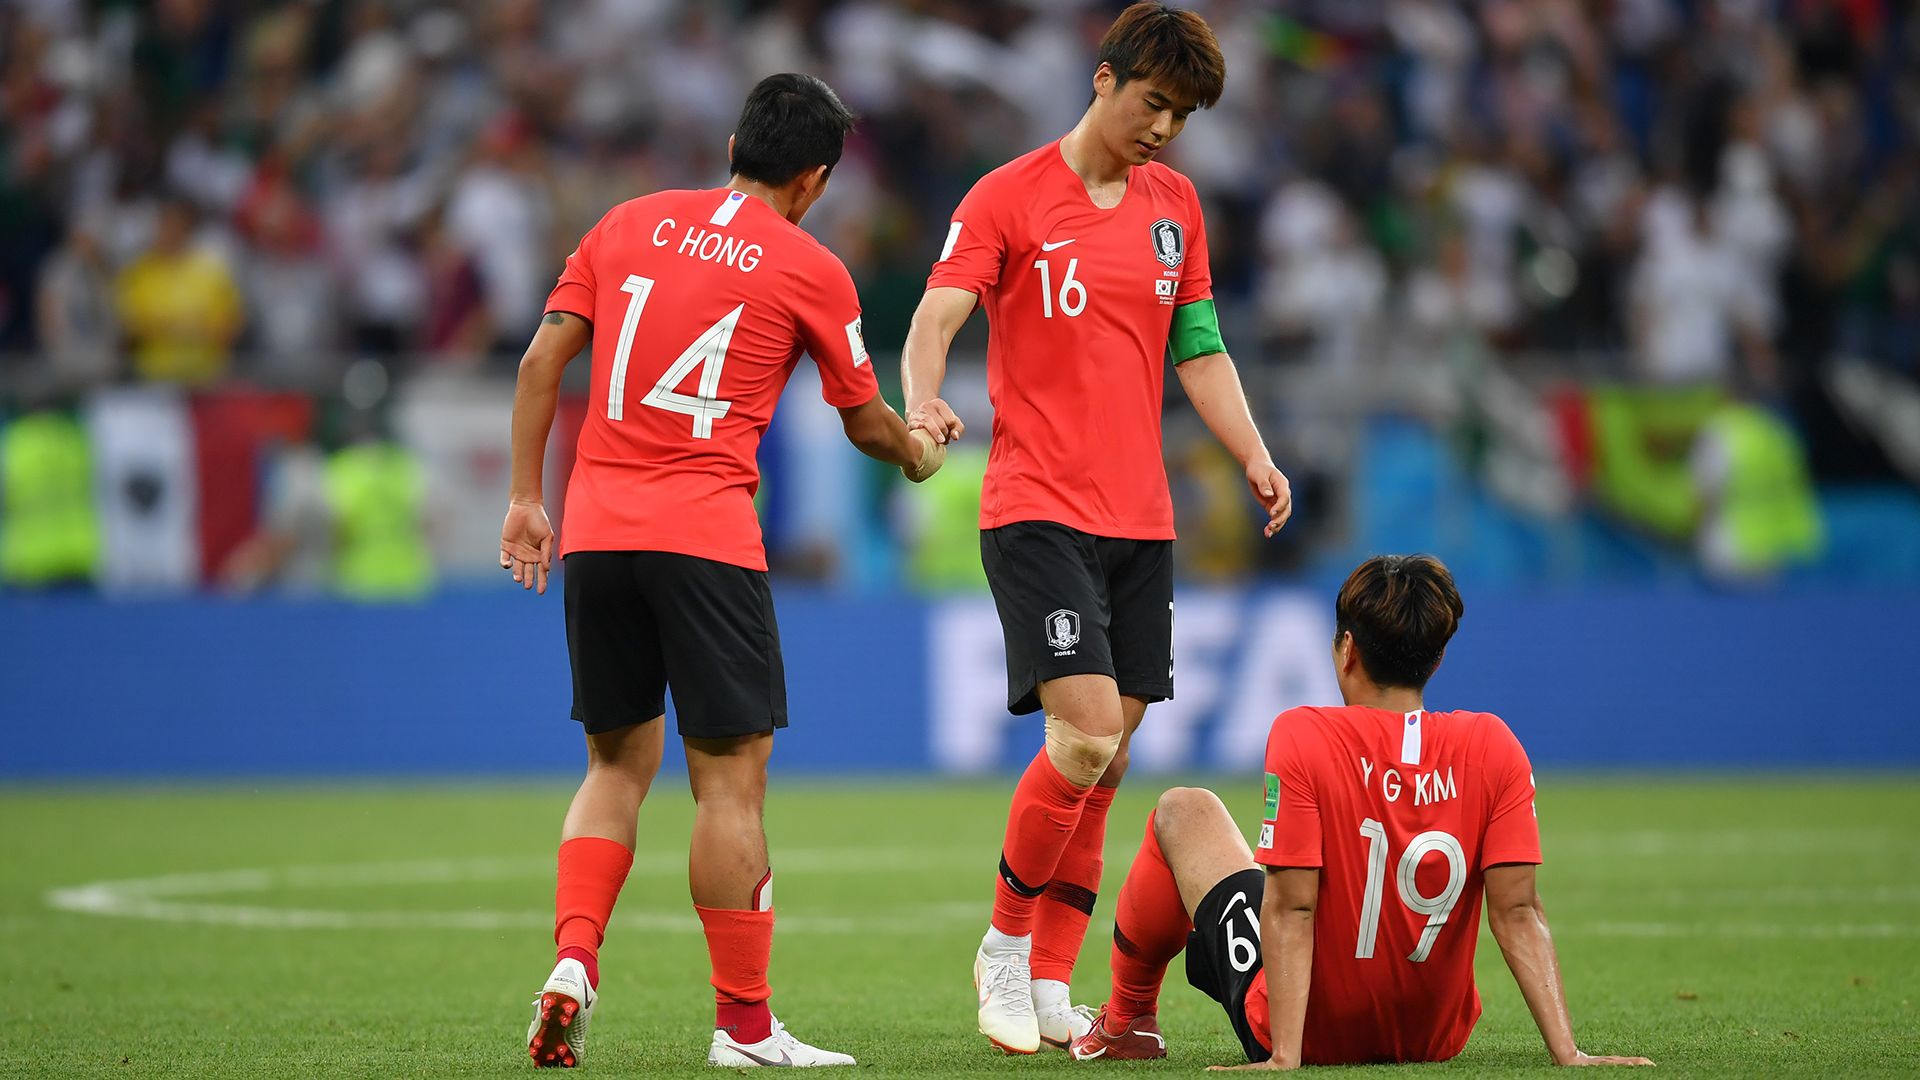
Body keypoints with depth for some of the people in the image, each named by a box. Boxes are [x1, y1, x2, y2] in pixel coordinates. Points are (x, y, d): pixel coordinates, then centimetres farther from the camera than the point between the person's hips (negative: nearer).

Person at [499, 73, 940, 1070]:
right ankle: (743, 1026, 2)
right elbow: (865, 422, 14)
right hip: (705, 538, -5)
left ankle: (572, 961, -2)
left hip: (595, 532, 5)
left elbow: (542, 360, 8)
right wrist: (915, 451, 35)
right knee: (731, 777, 0)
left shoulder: (630, 225, 12)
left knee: (619, 762, 16)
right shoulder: (809, 270, 2)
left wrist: (527, 498, 13)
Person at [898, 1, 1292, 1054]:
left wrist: (1253, 455, 6)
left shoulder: (1175, 204, 14)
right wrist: (922, 405, -32)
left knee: (1103, 759, 4)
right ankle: (1005, 945, 1)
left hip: (1139, 520, 6)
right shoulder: (1008, 198, -3)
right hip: (1037, 511, -6)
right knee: (1086, 731, -18)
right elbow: (935, 319, -11)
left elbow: (1198, 350, 19)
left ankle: (1049, 985, 13)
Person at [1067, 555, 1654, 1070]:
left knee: (1184, 811, 18)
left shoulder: (1301, 737, -20)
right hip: (1434, 1037, 4)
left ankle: (1127, 1020, 36)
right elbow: (1517, 912, -16)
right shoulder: (1494, 749, -12)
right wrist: (1567, 1053, -15)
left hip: (1315, 1031, -4)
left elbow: (1290, 908, -22)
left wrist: (1284, 1058, -24)